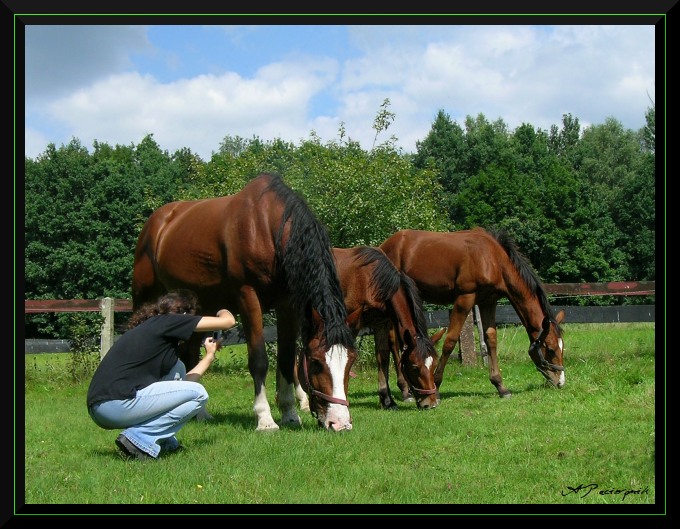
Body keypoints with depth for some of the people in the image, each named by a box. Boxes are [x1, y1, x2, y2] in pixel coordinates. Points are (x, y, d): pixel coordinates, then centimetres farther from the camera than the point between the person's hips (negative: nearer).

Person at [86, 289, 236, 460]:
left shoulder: (147, 327, 26)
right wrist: (223, 312, 24)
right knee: (199, 394, 1)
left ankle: (163, 440, 18)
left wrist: (210, 355, 41)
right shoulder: (167, 322, 0)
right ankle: (140, 439, -6)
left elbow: (182, 382, 30)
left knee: (177, 368, 24)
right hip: (117, 405, -9)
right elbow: (228, 321, 0)